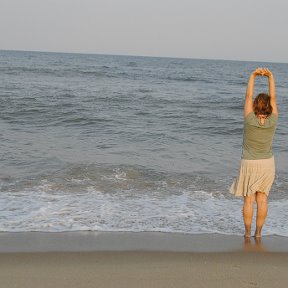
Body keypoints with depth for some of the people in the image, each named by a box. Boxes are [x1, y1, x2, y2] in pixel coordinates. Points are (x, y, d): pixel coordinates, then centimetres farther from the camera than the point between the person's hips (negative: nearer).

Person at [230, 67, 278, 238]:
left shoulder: (250, 120, -19)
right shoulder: (273, 122, -13)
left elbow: (248, 96, -14)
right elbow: (273, 97, -9)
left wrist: (253, 76, -12)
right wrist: (270, 77, -11)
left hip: (249, 164, -2)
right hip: (268, 163, 2)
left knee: (249, 199, 5)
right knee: (262, 198, 8)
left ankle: (248, 232, 11)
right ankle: (258, 232, 12)